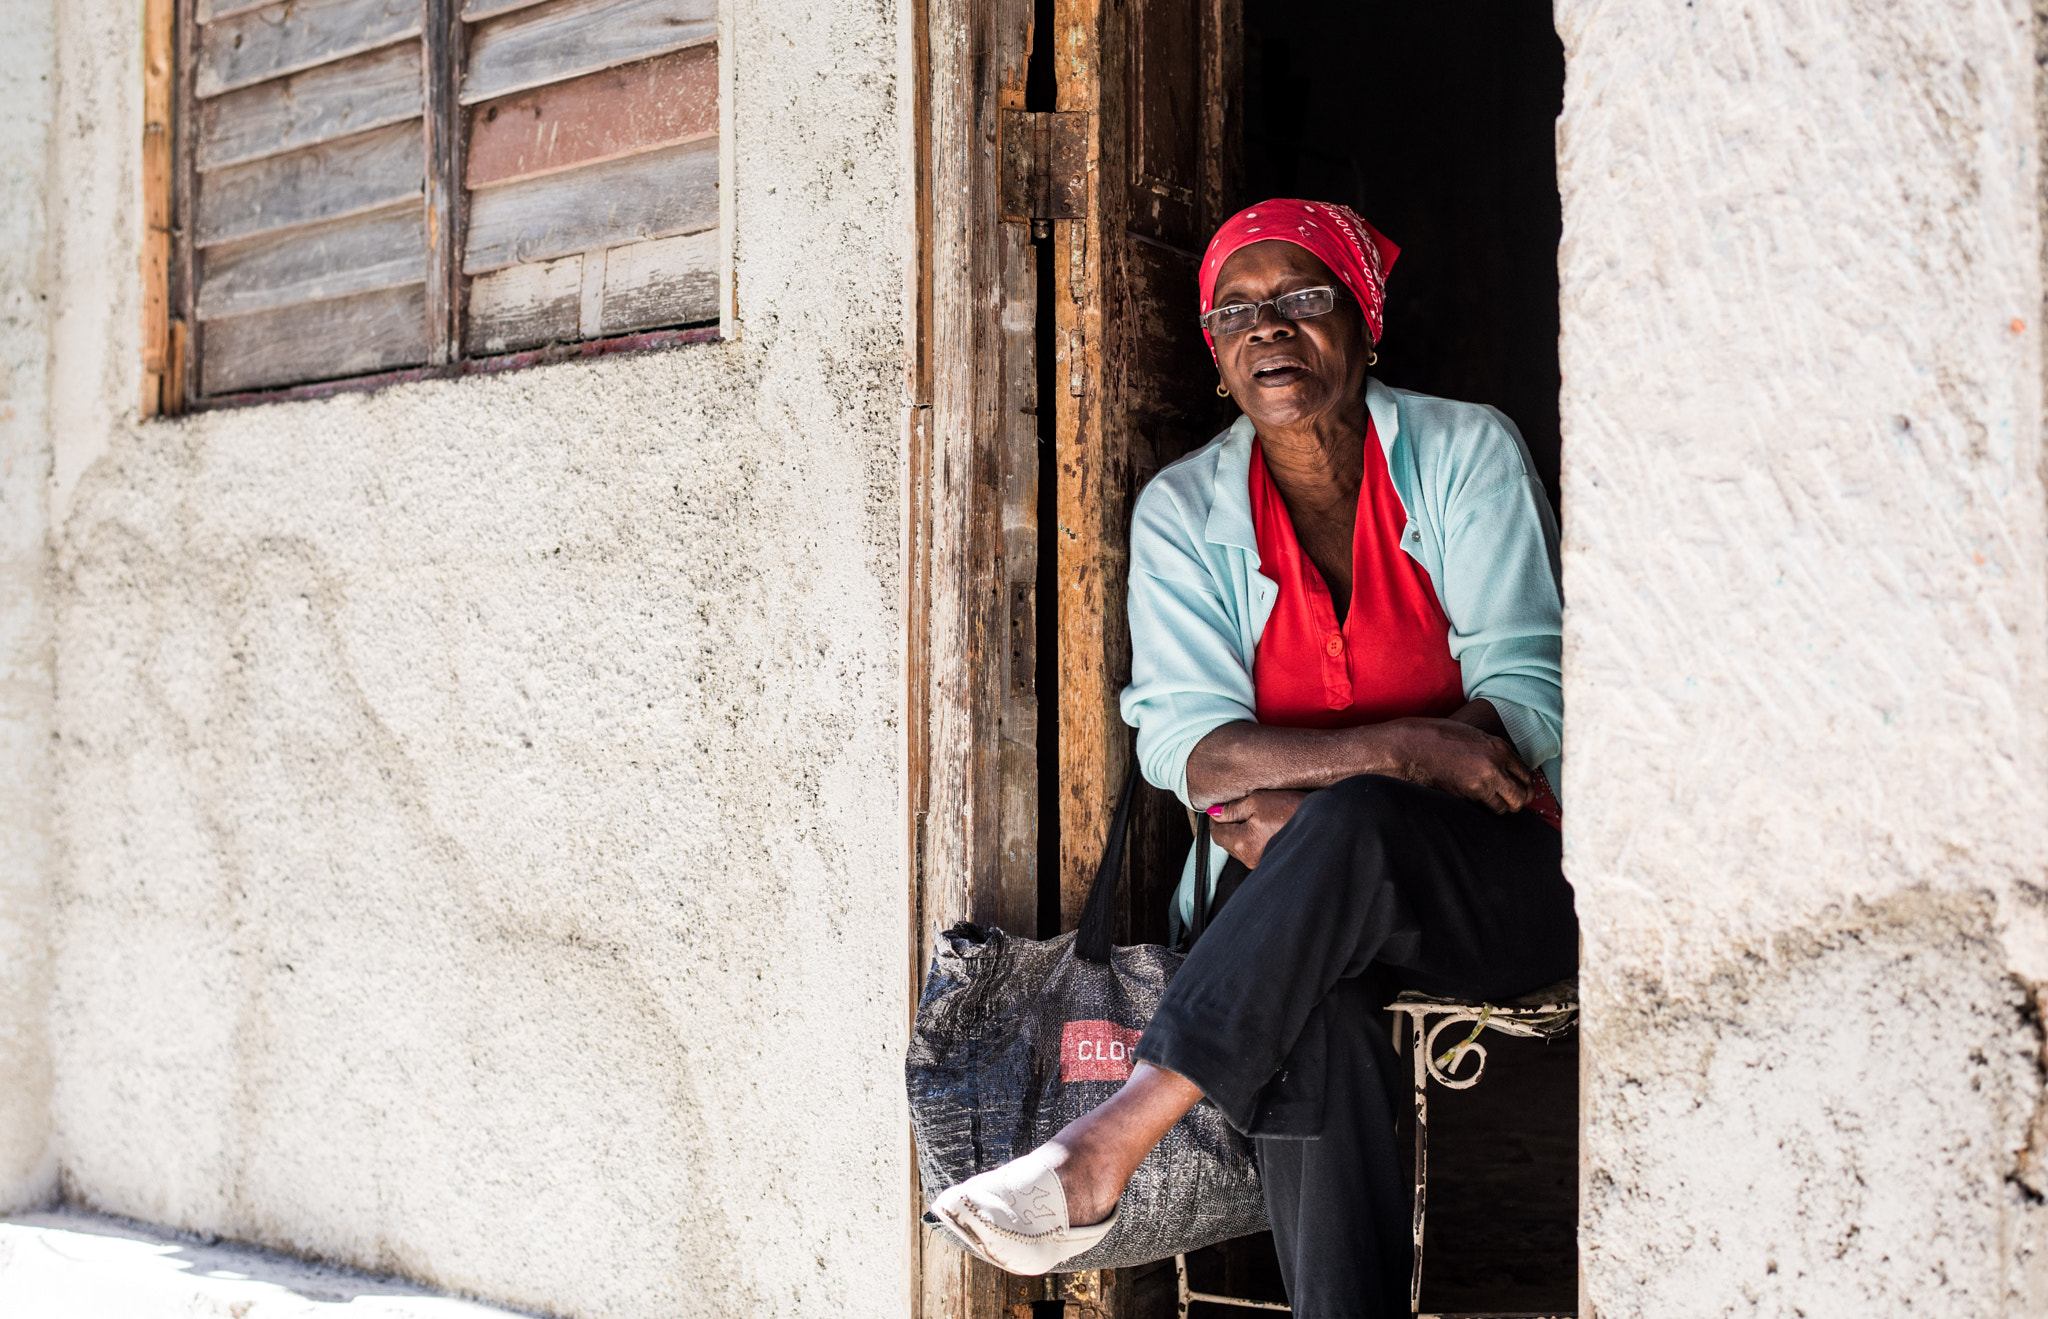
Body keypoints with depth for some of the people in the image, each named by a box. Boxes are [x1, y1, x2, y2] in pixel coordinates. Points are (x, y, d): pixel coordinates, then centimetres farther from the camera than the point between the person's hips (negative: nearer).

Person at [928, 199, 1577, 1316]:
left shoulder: (1466, 453, 0)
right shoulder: (1183, 509, 5)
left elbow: (1526, 704, -8)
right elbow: (1186, 746, -7)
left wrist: (1303, 798, -20)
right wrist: (1396, 748, -24)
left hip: (1498, 884, -1)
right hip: (1294, 896, 2)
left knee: (1348, 824, -35)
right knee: (1309, 1020, -34)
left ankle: (1107, 1146, -32)